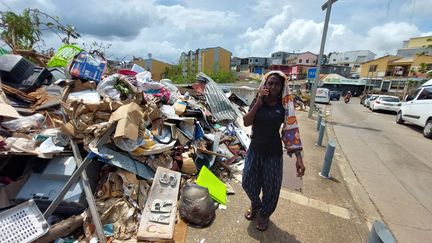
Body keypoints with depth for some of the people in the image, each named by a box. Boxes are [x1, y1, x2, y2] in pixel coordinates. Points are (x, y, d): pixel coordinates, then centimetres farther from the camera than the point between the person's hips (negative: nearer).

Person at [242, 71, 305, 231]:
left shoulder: (284, 106, -11)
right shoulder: (257, 102, -5)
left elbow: (291, 132, -11)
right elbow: (246, 123, -14)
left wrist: (299, 158, -16)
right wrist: (258, 104, -23)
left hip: (273, 153, -2)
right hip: (254, 150, 2)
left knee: (270, 188, 12)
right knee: (248, 183, 16)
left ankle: (264, 214, 42)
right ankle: (255, 205, 49)